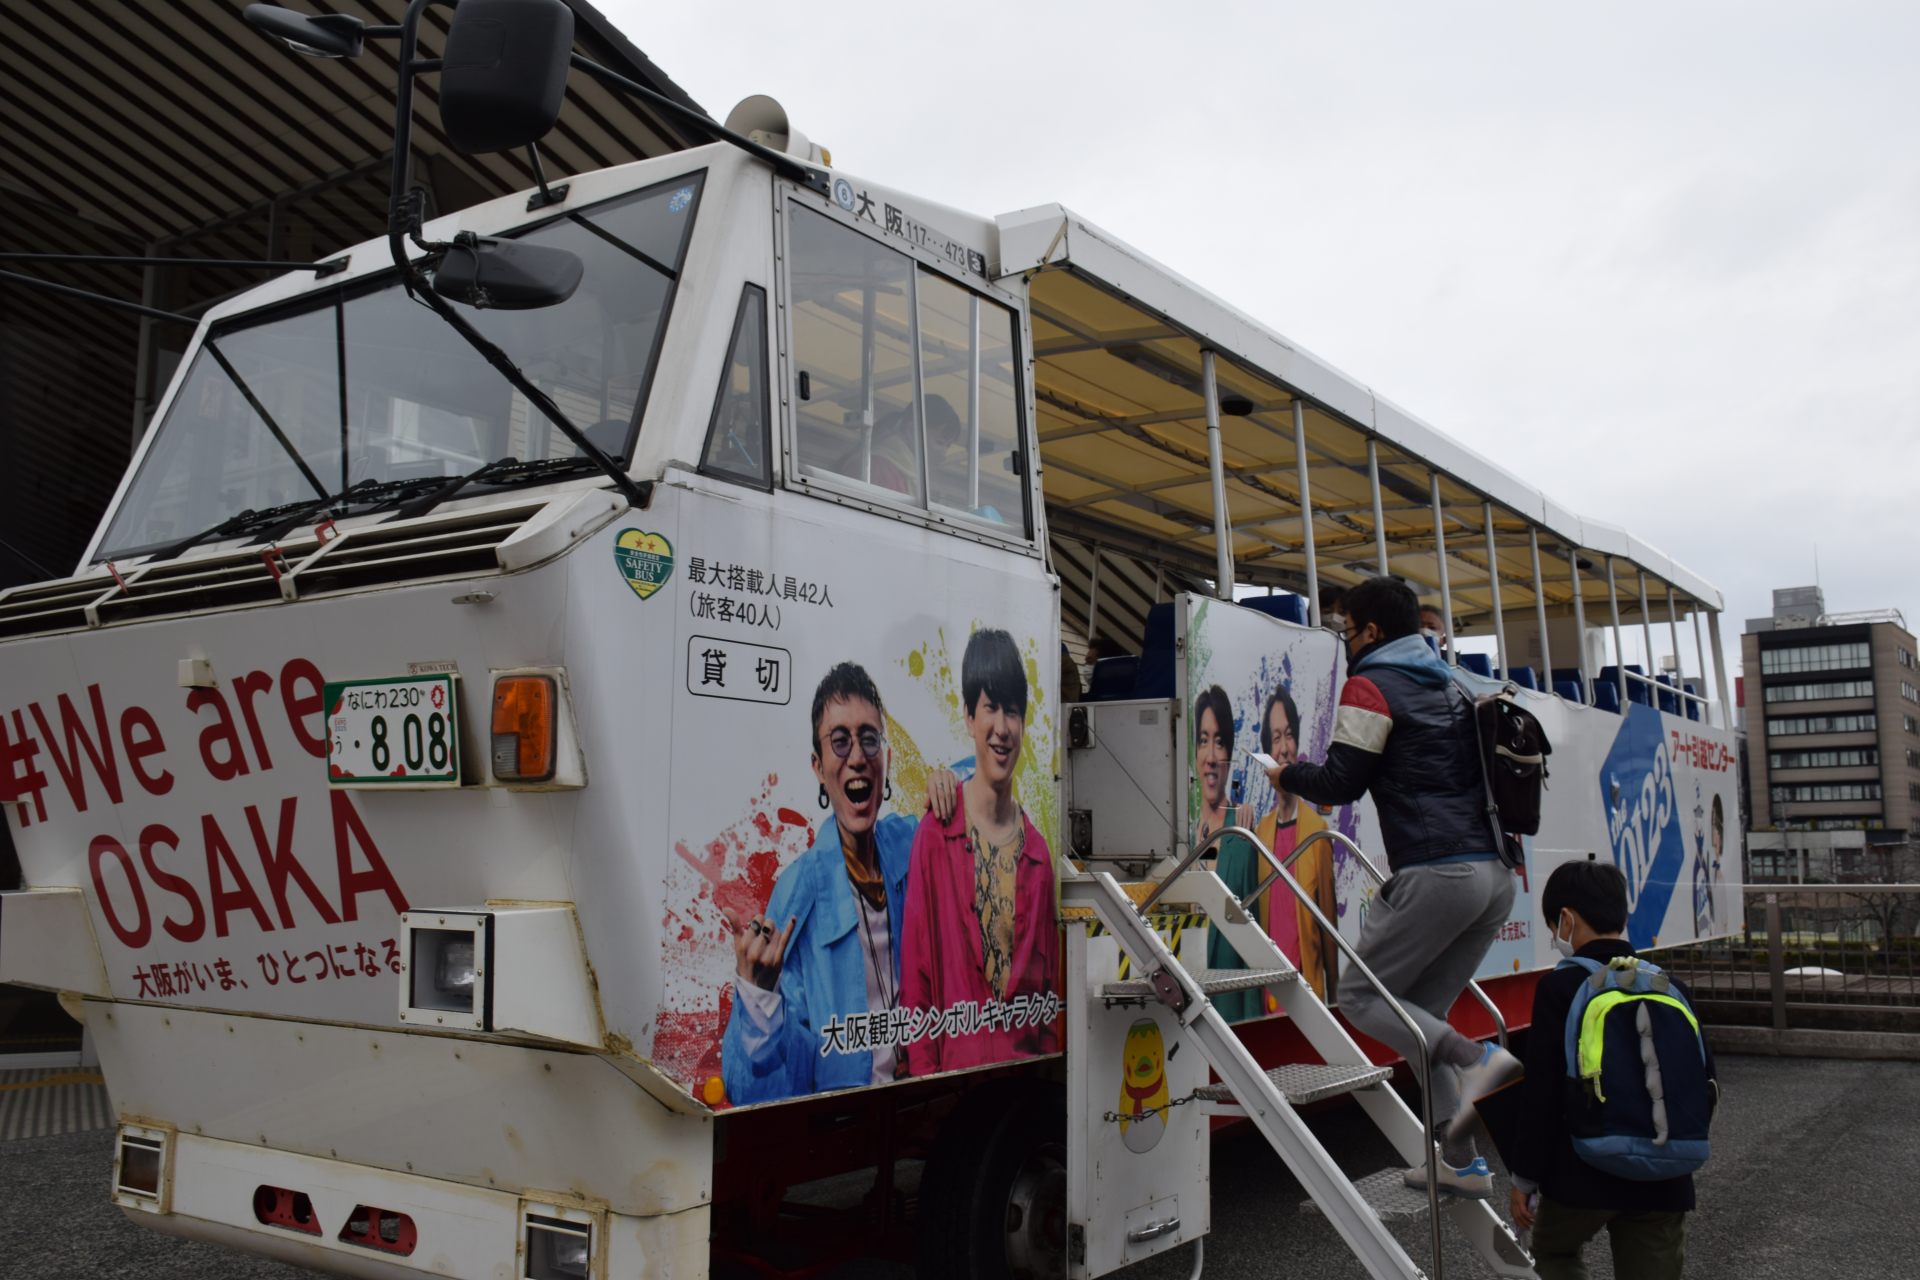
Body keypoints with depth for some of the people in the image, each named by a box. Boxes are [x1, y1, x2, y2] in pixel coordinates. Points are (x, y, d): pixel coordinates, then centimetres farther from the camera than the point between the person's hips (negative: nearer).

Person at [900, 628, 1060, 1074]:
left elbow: (1049, 986, 13)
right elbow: (915, 978, -3)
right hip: (955, 1066, -3)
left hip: (1027, 1067, 3)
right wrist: (924, 1075, -9)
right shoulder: (935, 833, -4)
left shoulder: (1038, 850, 8)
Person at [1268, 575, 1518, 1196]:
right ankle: (1461, 1160, 12)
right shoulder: (1452, 687, 22)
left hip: (1437, 874, -8)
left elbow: (1341, 782, -4)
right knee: (1423, 1009, 16)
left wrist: (1286, 775, 14)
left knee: (1362, 995, 3)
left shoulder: (1372, 685, -2)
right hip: (1495, 875, 8)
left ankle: (1477, 1060, -17)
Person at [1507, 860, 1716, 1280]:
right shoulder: (1671, 989, 4)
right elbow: (1704, 1079, 8)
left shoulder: (1559, 988, -11)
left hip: (1584, 1173, -4)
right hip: (1663, 1181, 4)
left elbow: (1542, 1092, -12)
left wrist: (1524, 1178, -4)